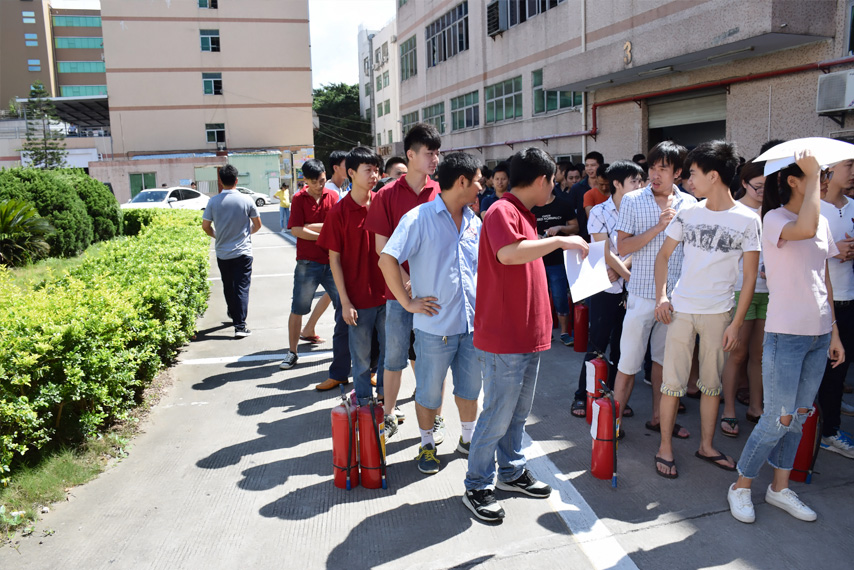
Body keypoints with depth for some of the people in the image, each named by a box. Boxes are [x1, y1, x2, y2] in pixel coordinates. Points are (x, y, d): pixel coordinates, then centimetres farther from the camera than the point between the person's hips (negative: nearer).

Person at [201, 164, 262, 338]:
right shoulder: (246, 201, -7)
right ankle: (240, 325, -9)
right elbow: (257, 224, 2)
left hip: (222, 253, 2)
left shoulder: (213, 201, -4)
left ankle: (234, 314, 37)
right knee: (242, 288, -2)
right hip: (243, 252, -2)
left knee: (228, 287, 18)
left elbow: (205, 226, 0)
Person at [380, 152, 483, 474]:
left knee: (470, 386, 18)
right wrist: (407, 302, -13)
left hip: (472, 322, 6)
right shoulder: (419, 218, -11)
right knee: (429, 391, 9)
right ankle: (427, 445, 30)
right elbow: (387, 260, -14)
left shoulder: (474, 222, 9)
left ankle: (468, 438, 38)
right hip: (435, 324, -5)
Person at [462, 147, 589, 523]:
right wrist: (559, 241, -26)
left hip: (527, 334, 10)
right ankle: (477, 487, 15)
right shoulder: (502, 211, -15)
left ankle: (511, 472, 35)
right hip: (503, 337, -10)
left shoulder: (524, 214, 17)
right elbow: (508, 253, -35)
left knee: (519, 411, 19)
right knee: (498, 415, -1)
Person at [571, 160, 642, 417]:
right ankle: (582, 396, 14)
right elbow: (605, 254, -9)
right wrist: (630, 276, -10)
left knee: (622, 345, 9)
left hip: (630, 289, 4)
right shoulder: (599, 212, -4)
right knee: (597, 345, 1)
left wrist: (620, 268, -13)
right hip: (606, 289, -4)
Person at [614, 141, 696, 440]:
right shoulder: (633, 200, -2)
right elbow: (622, 247, -7)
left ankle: (657, 418, 29)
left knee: (664, 359, 15)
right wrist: (658, 227, -14)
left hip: (676, 295, 3)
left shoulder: (688, 203, 6)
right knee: (629, 362, 0)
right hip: (642, 294, -3)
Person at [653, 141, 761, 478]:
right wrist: (661, 297, -2)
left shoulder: (747, 220, -4)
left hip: (719, 313, -1)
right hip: (680, 310, 1)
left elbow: (750, 276, -2)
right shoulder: (688, 213, 3)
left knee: (712, 383, 11)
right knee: (673, 381, 3)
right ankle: (665, 448, 14)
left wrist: (737, 323, -6)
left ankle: (706, 446, 27)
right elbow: (663, 254, 11)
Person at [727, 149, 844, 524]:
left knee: (798, 416, 14)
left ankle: (779, 488, 29)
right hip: (785, 334, -7)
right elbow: (805, 229, -34)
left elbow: (824, 279, 16)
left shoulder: (823, 222, 12)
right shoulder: (774, 218, -10)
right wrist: (813, 175, -23)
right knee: (778, 419, -3)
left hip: (819, 335, 7)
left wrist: (834, 332, 15)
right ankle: (741, 486, 16)